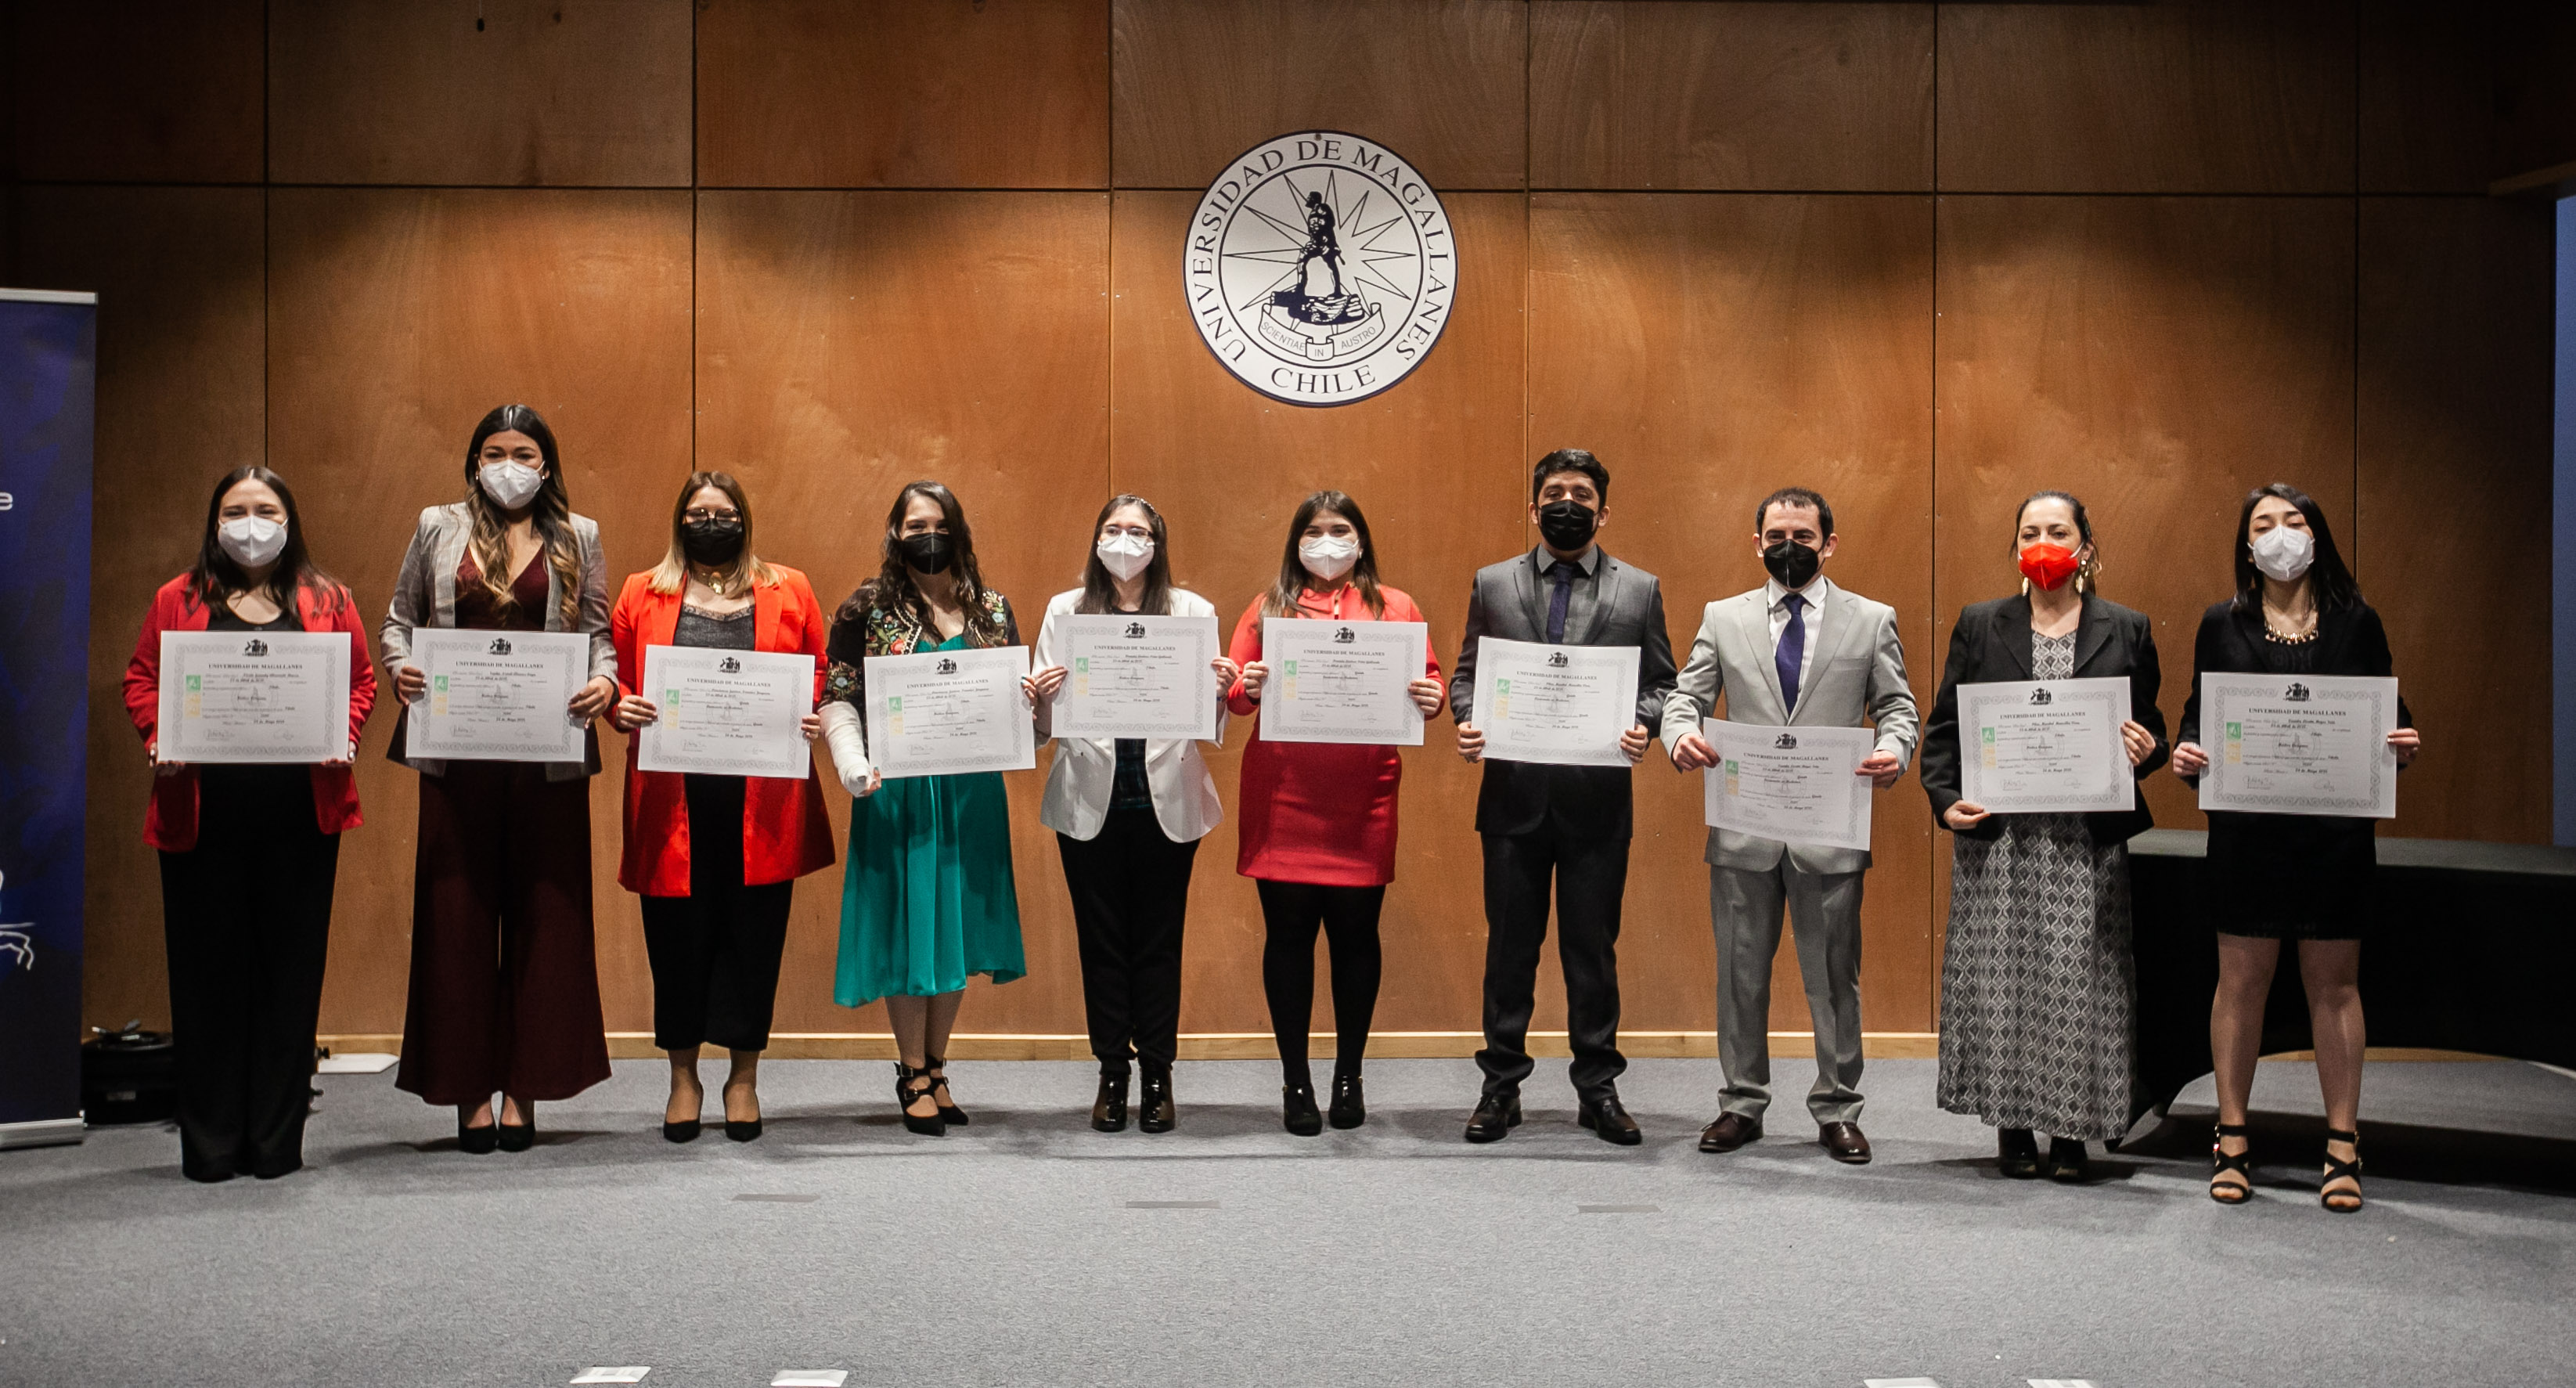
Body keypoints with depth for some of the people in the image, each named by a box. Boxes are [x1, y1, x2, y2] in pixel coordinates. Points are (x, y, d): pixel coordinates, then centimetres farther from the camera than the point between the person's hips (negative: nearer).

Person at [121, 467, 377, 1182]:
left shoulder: (327, 601, 10)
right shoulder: (178, 601, 10)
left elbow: (361, 678, 11)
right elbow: (141, 678, 9)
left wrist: (344, 738, -6)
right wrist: (159, 739, -8)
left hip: (300, 813, 0)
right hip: (201, 813, 0)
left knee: (290, 968, 2)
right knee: (207, 970, 2)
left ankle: (277, 1140, 11)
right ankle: (210, 1142, 11)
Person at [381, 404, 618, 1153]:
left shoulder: (578, 537, 11)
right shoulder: (438, 528, 11)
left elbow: (599, 632, 10)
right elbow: (399, 618, 14)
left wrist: (604, 681, -10)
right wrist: (400, 666, -6)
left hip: (549, 749, 0)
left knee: (543, 911, 1)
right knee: (458, 911, 0)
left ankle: (523, 1088, 9)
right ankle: (470, 1090, 8)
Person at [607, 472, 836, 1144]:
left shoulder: (789, 591, 10)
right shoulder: (642, 594, 10)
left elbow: (820, 672, 11)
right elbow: (615, 678, 11)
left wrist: (811, 716, -8)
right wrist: (623, 708, -10)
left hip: (762, 799, 0)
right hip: (673, 800, 0)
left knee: (754, 933, 3)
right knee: (679, 936, 4)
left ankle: (744, 1077, 16)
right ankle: (683, 1076, 18)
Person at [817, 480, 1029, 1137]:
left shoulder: (993, 610, 10)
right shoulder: (869, 608, 1)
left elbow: (1017, 695, 15)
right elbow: (839, 698, -2)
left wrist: (1031, 697, -9)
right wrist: (852, 763, -18)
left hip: (971, 790, 3)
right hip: (897, 790, -3)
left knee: (957, 920, 8)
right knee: (907, 921, 0)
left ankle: (935, 1069, 21)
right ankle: (913, 1075, 13)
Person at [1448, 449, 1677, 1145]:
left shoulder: (1639, 590, 7)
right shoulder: (1493, 584, 9)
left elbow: (1663, 684, 7)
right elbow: (1467, 675, 10)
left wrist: (1643, 724, -14)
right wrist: (1468, 720, -10)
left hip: (1598, 800, 0)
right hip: (1513, 795, 1)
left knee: (1593, 950, 6)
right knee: (1510, 947, 7)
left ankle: (1598, 1089, 16)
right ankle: (1501, 1087, 16)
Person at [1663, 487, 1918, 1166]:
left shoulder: (1872, 621, 7)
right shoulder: (1723, 618, 10)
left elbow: (1897, 707, 5)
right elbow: (1685, 697, 7)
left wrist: (1893, 752, -17)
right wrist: (1681, 735, -16)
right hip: (1743, 828, 1)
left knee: (1834, 976, 5)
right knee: (1741, 974, 8)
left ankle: (1837, 1110, 16)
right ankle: (1742, 1104, 20)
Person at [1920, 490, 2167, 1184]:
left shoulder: (2125, 631, 8)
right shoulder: (1980, 626, 8)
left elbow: (2150, 730, 12)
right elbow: (1944, 726, 6)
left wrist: (2145, 751, -12)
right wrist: (1944, 800, -8)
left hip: (2087, 843, 0)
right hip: (1999, 840, 0)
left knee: (2080, 980, 0)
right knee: (2001, 977, 1)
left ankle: (2071, 1131, 10)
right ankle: (2013, 1126, 13)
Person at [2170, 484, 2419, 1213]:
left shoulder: (2357, 623, 5)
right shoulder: (2223, 625, 5)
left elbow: (2387, 714, 7)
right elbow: (2198, 714, 7)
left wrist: (2402, 745, -13)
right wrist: (2187, 751, -13)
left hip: (2336, 829, 0)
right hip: (2245, 827, 0)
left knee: (2334, 984, 5)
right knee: (2241, 979, 4)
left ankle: (2343, 1146, 13)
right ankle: (2232, 1141, 14)